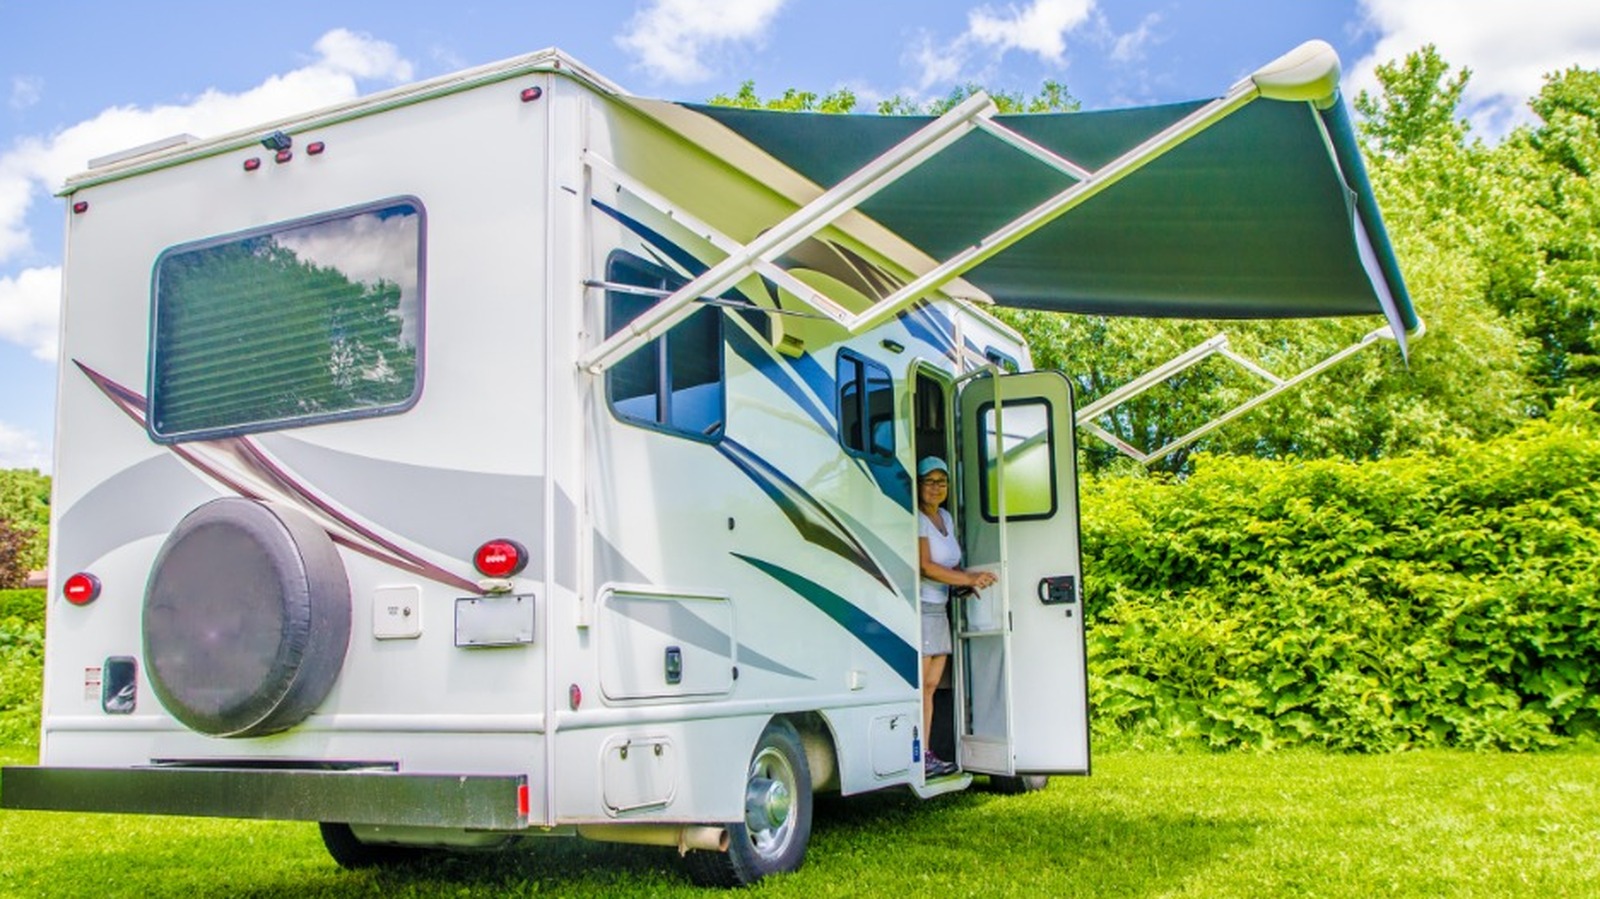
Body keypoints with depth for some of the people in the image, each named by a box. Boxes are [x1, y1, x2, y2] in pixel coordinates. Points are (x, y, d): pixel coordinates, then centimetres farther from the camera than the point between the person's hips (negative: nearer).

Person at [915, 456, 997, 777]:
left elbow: (954, 562, 24)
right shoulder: (917, 519, -12)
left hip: (939, 609, 9)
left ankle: (926, 754, 13)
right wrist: (969, 580, -18)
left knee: (931, 685, 9)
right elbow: (925, 566, -19)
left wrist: (970, 581, 4)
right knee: (919, 685, -9)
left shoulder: (945, 517, 15)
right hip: (921, 606, -9)